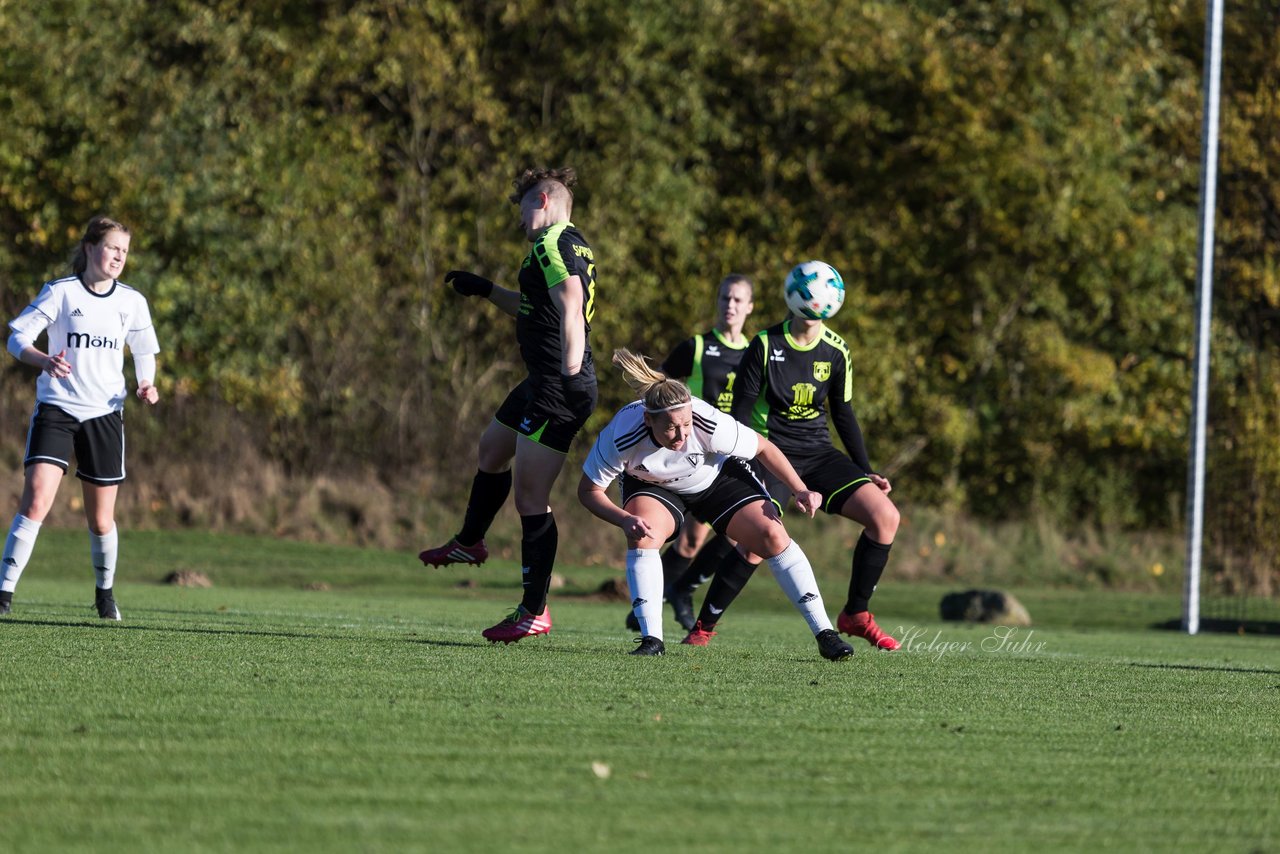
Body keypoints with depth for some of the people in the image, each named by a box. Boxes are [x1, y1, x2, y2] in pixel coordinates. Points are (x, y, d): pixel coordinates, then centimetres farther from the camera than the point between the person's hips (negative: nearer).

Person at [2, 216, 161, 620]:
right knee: (35, 502, -19)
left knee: (101, 520, 7)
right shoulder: (60, 292, -4)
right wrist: (44, 360, -28)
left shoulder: (132, 301, 5)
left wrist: (146, 385, -2)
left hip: (105, 414, 3)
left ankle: (105, 591, 32)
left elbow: (144, 351, 19)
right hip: (56, 409, -3)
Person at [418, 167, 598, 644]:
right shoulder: (576, 247, 18)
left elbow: (570, 304, -32)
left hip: (557, 389, -11)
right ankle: (469, 543, 53)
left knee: (530, 498, -8)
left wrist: (571, 371, -43)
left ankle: (534, 613, -4)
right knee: (492, 449, 31)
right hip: (543, 385, 11)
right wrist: (485, 290, 42)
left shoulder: (551, 244, -14)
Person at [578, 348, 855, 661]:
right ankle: (651, 639, -23)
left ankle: (824, 633, -6)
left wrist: (800, 490, -25)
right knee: (641, 536, -31)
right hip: (652, 487, 0)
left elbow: (763, 447, -18)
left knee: (772, 535, -15)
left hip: (716, 478, 0)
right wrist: (624, 520, -40)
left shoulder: (709, 425, -37)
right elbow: (588, 490, -23)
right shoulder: (621, 437, -38)